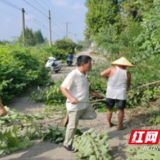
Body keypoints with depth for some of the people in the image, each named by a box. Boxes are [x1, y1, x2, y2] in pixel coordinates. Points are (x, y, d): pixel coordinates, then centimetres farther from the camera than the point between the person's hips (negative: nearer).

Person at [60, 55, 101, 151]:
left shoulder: (84, 74, 7)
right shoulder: (73, 75, -21)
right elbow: (63, 87, -23)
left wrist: (93, 93, 17)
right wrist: (71, 98, -36)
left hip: (84, 104, 8)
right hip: (75, 105, -8)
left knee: (93, 115, 17)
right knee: (73, 126, 4)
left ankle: (71, 116, 21)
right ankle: (67, 144, 26)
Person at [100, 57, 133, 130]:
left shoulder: (112, 69, -7)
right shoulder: (128, 74, -4)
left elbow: (102, 74, -12)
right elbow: (128, 84, 8)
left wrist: (108, 78, 6)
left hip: (110, 93, 1)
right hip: (121, 94, -1)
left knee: (109, 109, 16)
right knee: (121, 110, 12)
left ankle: (109, 124, 27)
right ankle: (120, 126, 19)